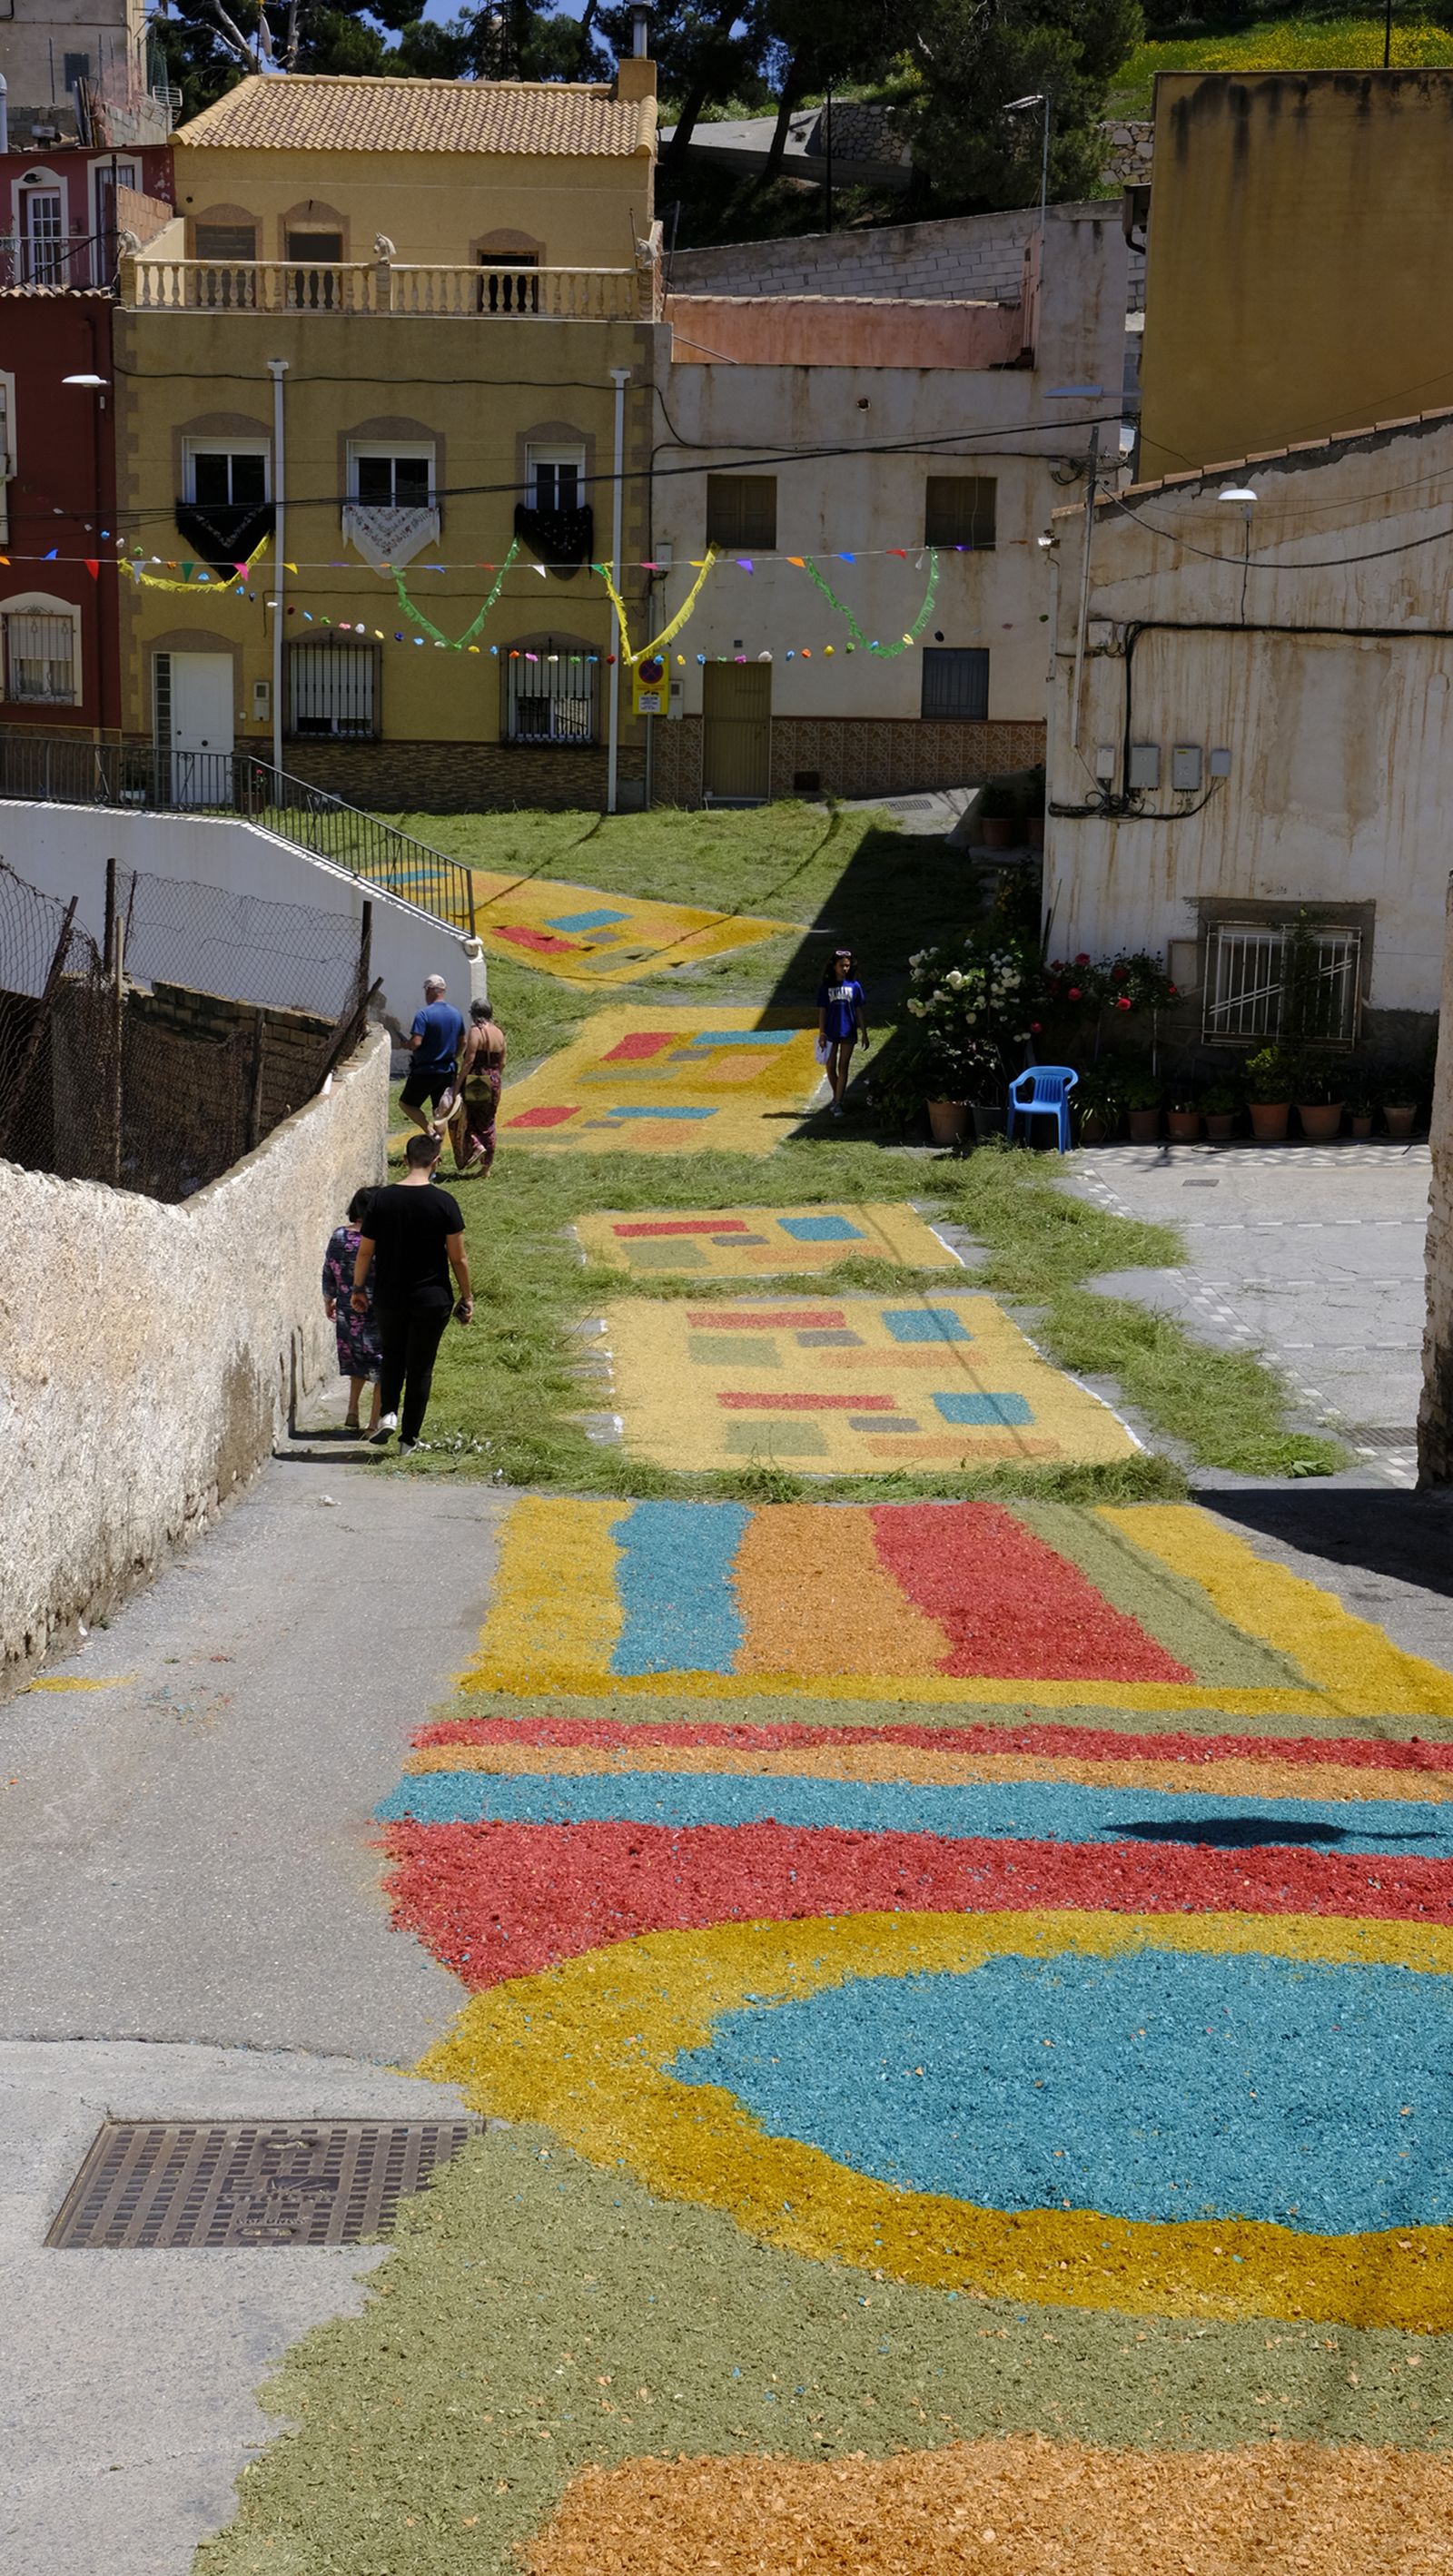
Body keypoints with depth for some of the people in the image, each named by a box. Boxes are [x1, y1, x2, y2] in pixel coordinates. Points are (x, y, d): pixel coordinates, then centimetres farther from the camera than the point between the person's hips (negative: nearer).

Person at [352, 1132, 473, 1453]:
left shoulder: (381, 1200, -7)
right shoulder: (444, 1203, -12)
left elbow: (365, 1252, -1)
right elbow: (458, 1258, -7)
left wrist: (358, 1288, 14)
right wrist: (467, 1298, 4)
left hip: (389, 1298, 2)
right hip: (432, 1299, -1)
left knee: (392, 1356, 24)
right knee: (421, 1367, 10)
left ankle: (388, 1413, 3)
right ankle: (409, 1439, 13)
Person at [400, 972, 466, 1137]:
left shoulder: (423, 1015, -18)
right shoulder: (455, 1014, 4)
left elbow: (415, 1043, -25)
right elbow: (462, 1042, 14)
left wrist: (407, 1045, -4)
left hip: (425, 1072, -6)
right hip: (447, 1072, 6)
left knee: (406, 1103, 9)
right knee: (440, 1111, 15)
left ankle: (429, 1130, -9)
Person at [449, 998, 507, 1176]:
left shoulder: (476, 1032, -14)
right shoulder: (499, 1033, 7)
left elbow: (469, 1061, -18)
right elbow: (502, 1063, 11)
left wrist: (458, 1084, -14)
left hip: (475, 1082, -7)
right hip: (493, 1082, 7)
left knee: (461, 1119, 7)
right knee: (486, 1123, 13)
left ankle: (476, 1146, -12)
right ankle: (485, 1165, 15)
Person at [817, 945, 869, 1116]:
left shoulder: (854, 986, -2)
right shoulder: (826, 986, -3)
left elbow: (860, 1010, 2)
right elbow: (822, 1011, -1)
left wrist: (864, 1033, 2)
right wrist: (821, 1034, -6)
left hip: (848, 1032, -1)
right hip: (831, 1032, 1)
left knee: (843, 1067, -1)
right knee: (831, 1067, 8)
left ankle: (838, 1103, -1)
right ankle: (836, 1096, 30)